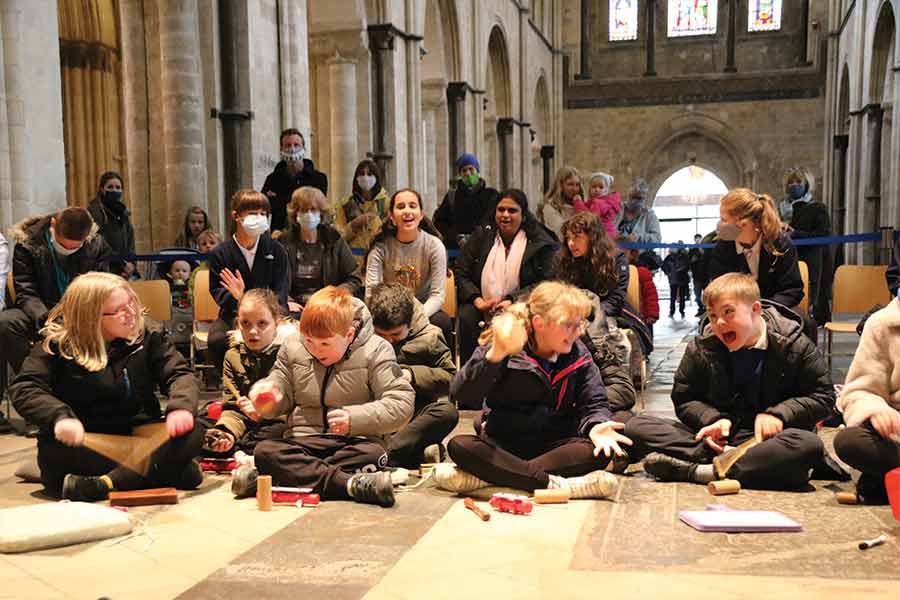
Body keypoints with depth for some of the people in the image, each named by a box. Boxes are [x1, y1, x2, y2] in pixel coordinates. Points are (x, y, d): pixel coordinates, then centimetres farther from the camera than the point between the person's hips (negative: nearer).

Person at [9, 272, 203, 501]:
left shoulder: (146, 338, 2)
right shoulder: (58, 345, -4)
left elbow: (180, 374, -6)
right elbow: (23, 388, -12)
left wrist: (180, 407, -31)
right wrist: (59, 417, -33)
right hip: (84, 442, -1)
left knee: (190, 433, -25)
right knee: (54, 448, -36)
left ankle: (105, 483, -34)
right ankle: (169, 470, -30)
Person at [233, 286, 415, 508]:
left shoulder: (375, 352, -6)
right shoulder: (292, 350, 5)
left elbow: (402, 403, -12)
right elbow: (280, 403, 15)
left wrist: (355, 418, -24)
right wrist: (267, 393, -10)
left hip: (355, 441, -3)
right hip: (304, 439, 3)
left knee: (372, 455, -36)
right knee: (265, 452, -27)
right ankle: (351, 484, -39)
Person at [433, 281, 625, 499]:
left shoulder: (579, 356, 0)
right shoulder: (503, 349, -11)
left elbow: (594, 404, 0)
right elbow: (460, 393, -23)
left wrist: (595, 426, -25)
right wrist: (494, 355, -39)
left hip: (555, 445, 3)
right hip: (502, 444, -2)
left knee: (601, 452, -27)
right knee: (459, 446, -30)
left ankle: (488, 475, -31)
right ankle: (553, 483, -36)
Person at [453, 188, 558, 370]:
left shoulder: (540, 244, 5)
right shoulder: (481, 237, 15)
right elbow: (460, 272, 9)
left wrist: (511, 301, -16)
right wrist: (477, 300, -9)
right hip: (481, 307, 3)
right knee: (466, 317, -29)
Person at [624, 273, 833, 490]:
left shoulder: (793, 345, -2)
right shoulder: (700, 348, 3)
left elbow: (823, 396, 3)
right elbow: (684, 399, 11)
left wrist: (778, 413, -13)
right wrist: (713, 419, -10)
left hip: (765, 436, -2)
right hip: (717, 437, 2)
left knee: (810, 445, -38)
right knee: (636, 426, -16)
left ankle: (696, 471, -40)